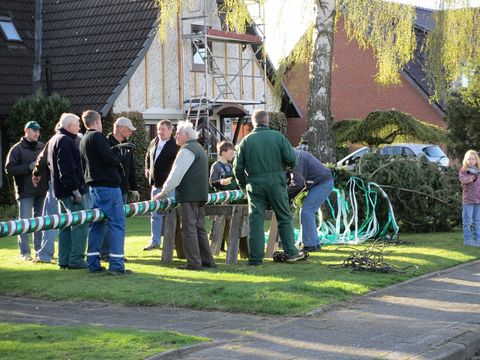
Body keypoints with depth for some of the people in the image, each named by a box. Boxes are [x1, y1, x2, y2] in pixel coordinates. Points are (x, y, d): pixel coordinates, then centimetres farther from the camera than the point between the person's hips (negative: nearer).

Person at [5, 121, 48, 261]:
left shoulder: (42, 147, 11)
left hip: (42, 190, 5)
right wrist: (29, 167, -17)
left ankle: (39, 249, 20)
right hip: (25, 191, -5)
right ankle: (25, 252, 1)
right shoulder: (17, 149, -2)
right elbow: (9, 169, -8)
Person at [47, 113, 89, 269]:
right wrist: (75, 189, -21)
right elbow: (67, 168, -22)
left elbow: (50, 164, 26)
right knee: (80, 223, -8)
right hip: (71, 191, -11)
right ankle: (76, 259, -8)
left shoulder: (54, 140, 18)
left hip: (61, 191, 11)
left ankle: (64, 260, 15)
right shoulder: (65, 141, -15)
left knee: (66, 224, 13)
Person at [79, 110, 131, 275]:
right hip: (108, 186, -9)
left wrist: (115, 149, 19)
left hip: (94, 187, 9)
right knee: (117, 224, -6)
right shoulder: (97, 136, -12)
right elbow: (109, 158, -21)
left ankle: (93, 264, 13)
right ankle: (116, 265, -9)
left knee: (96, 224, 12)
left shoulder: (83, 140, 16)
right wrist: (118, 153, 0)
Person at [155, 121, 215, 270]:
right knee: (199, 228, 13)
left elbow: (176, 174, -15)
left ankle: (194, 262, -8)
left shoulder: (187, 150, -11)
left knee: (189, 229, -7)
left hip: (189, 195, -10)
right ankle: (207, 260, 13)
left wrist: (164, 192, -6)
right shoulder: (200, 149, 21)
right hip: (201, 195, 10)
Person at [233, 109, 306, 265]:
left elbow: (238, 167, 2)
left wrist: (243, 184, 17)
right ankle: (291, 252, 12)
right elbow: (291, 159, -7)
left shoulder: (246, 140, 2)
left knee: (256, 220, 3)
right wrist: (285, 165, 16)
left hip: (255, 185, 1)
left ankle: (255, 257, 1)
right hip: (276, 182, -1)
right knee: (285, 218, 11)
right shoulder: (278, 137, -1)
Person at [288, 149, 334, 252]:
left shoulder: (296, 159, -20)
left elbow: (297, 183, -24)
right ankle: (315, 243, 14)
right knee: (308, 212, 12)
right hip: (324, 183, 10)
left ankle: (310, 245, -11)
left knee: (306, 212, -11)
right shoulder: (296, 155, 13)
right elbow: (300, 180, 15)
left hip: (323, 183, -10)